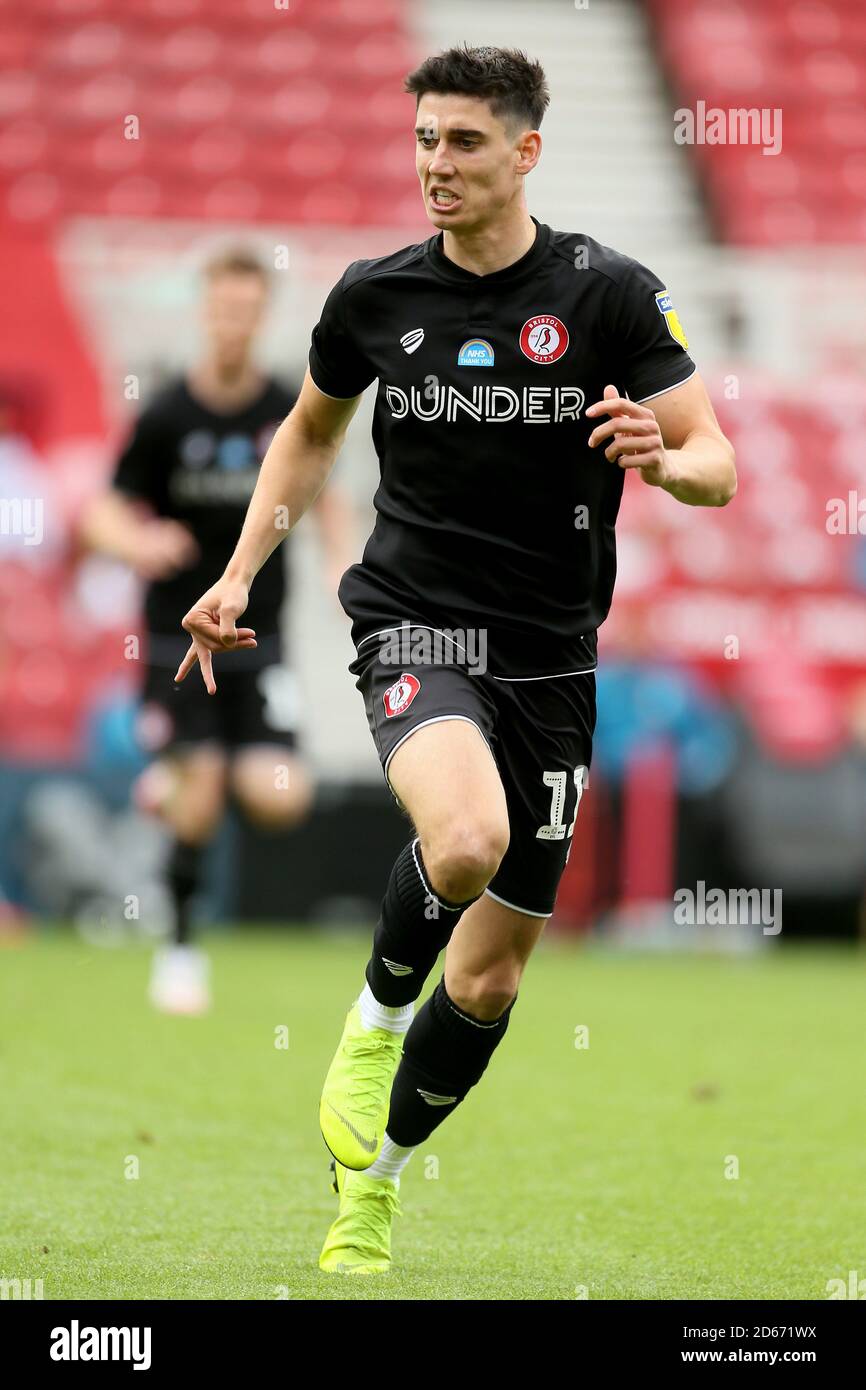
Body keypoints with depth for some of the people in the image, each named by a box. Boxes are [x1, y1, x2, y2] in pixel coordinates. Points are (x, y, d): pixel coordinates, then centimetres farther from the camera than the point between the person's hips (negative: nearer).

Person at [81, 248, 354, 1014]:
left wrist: (342, 564, -1)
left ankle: (175, 784, 22)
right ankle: (180, 946, 9)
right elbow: (106, 513, -5)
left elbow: (327, 494, 16)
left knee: (279, 798, -11)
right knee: (199, 794, -11)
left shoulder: (292, 413, -1)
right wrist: (138, 543, -27)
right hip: (179, 631, -2)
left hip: (258, 635, 2)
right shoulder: (166, 416, -8)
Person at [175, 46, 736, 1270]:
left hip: (551, 656, 1)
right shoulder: (375, 296, 0)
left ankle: (372, 1183, 31)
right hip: (414, 624, -1)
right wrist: (240, 574, 10)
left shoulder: (609, 294, -6)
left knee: (490, 977, 7)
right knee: (466, 837, -34)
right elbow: (311, 429, 19)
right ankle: (376, 1016, -3)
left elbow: (717, 465, -6)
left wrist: (664, 458, -30)